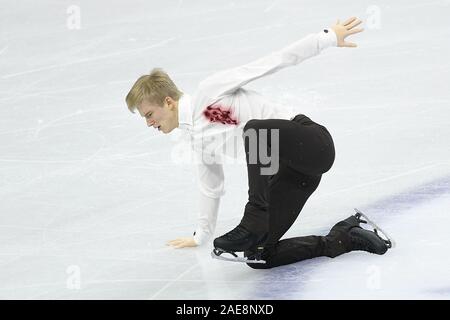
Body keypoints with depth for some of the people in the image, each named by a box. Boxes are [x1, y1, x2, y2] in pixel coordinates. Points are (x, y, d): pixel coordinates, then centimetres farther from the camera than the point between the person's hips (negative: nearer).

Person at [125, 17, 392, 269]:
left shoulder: (208, 91, -5)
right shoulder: (198, 139, 17)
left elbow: (271, 63, -6)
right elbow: (211, 187, 32)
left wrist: (328, 38, -7)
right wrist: (202, 235, 42)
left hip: (311, 142, -8)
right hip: (295, 169, 8)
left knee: (255, 130, -37)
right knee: (259, 257, -5)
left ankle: (253, 224, -29)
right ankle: (346, 237, 7)